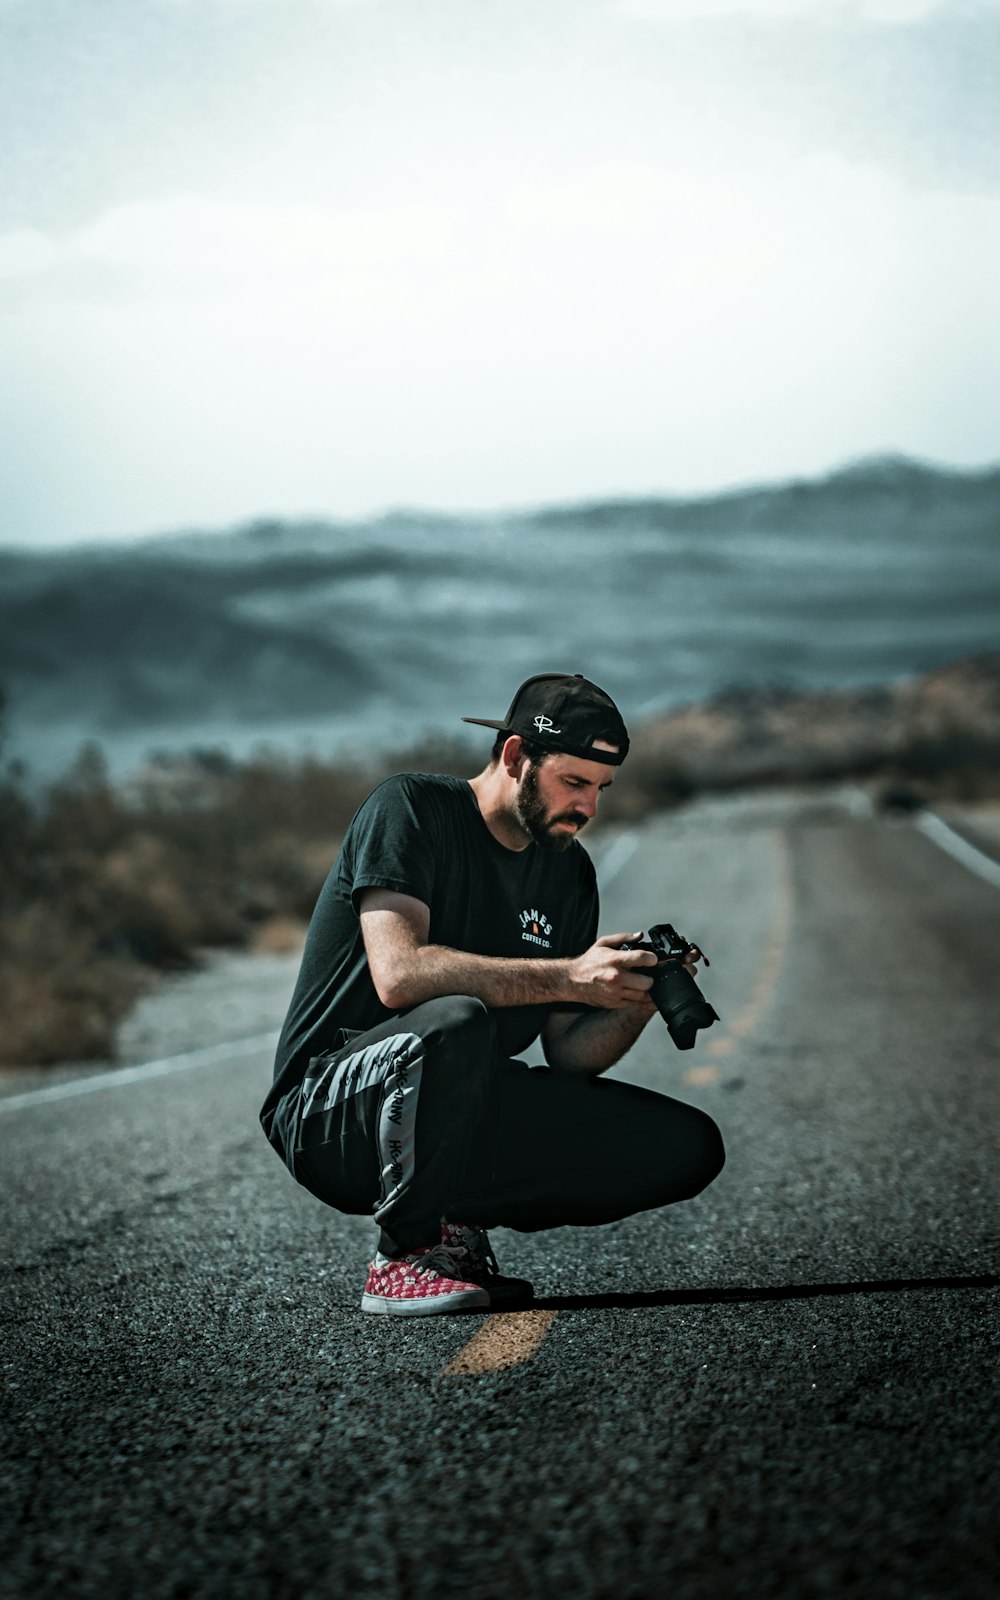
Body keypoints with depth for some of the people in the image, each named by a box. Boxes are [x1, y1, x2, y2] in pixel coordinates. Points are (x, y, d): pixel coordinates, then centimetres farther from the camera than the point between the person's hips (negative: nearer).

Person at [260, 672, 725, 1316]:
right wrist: (568, 977, -30)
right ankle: (408, 1255, -19)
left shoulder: (569, 871, 9)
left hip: (464, 1119, 7)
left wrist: (635, 1004, -14)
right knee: (456, 1022, -39)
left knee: (691, 1147, -6)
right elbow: (398, 973, -27)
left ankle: (460, 1218, 0)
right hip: (331, 1111, -7)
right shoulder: (412, 807, -11)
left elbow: (568, 1056, 6)